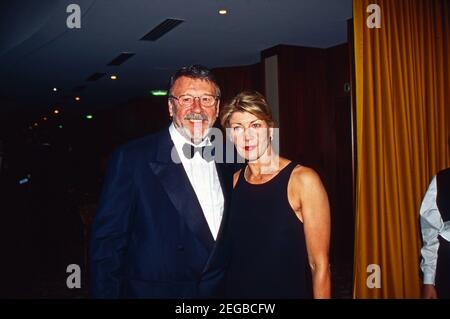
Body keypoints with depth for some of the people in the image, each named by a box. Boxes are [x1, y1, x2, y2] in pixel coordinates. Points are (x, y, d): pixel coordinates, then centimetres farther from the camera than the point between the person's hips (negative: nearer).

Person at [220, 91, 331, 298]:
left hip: (289, 291, -3)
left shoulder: (302, 180, -16)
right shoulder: (232, 182, -2)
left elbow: (319, 265, -15)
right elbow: (224, 254, 7)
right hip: (236, 290, 4)